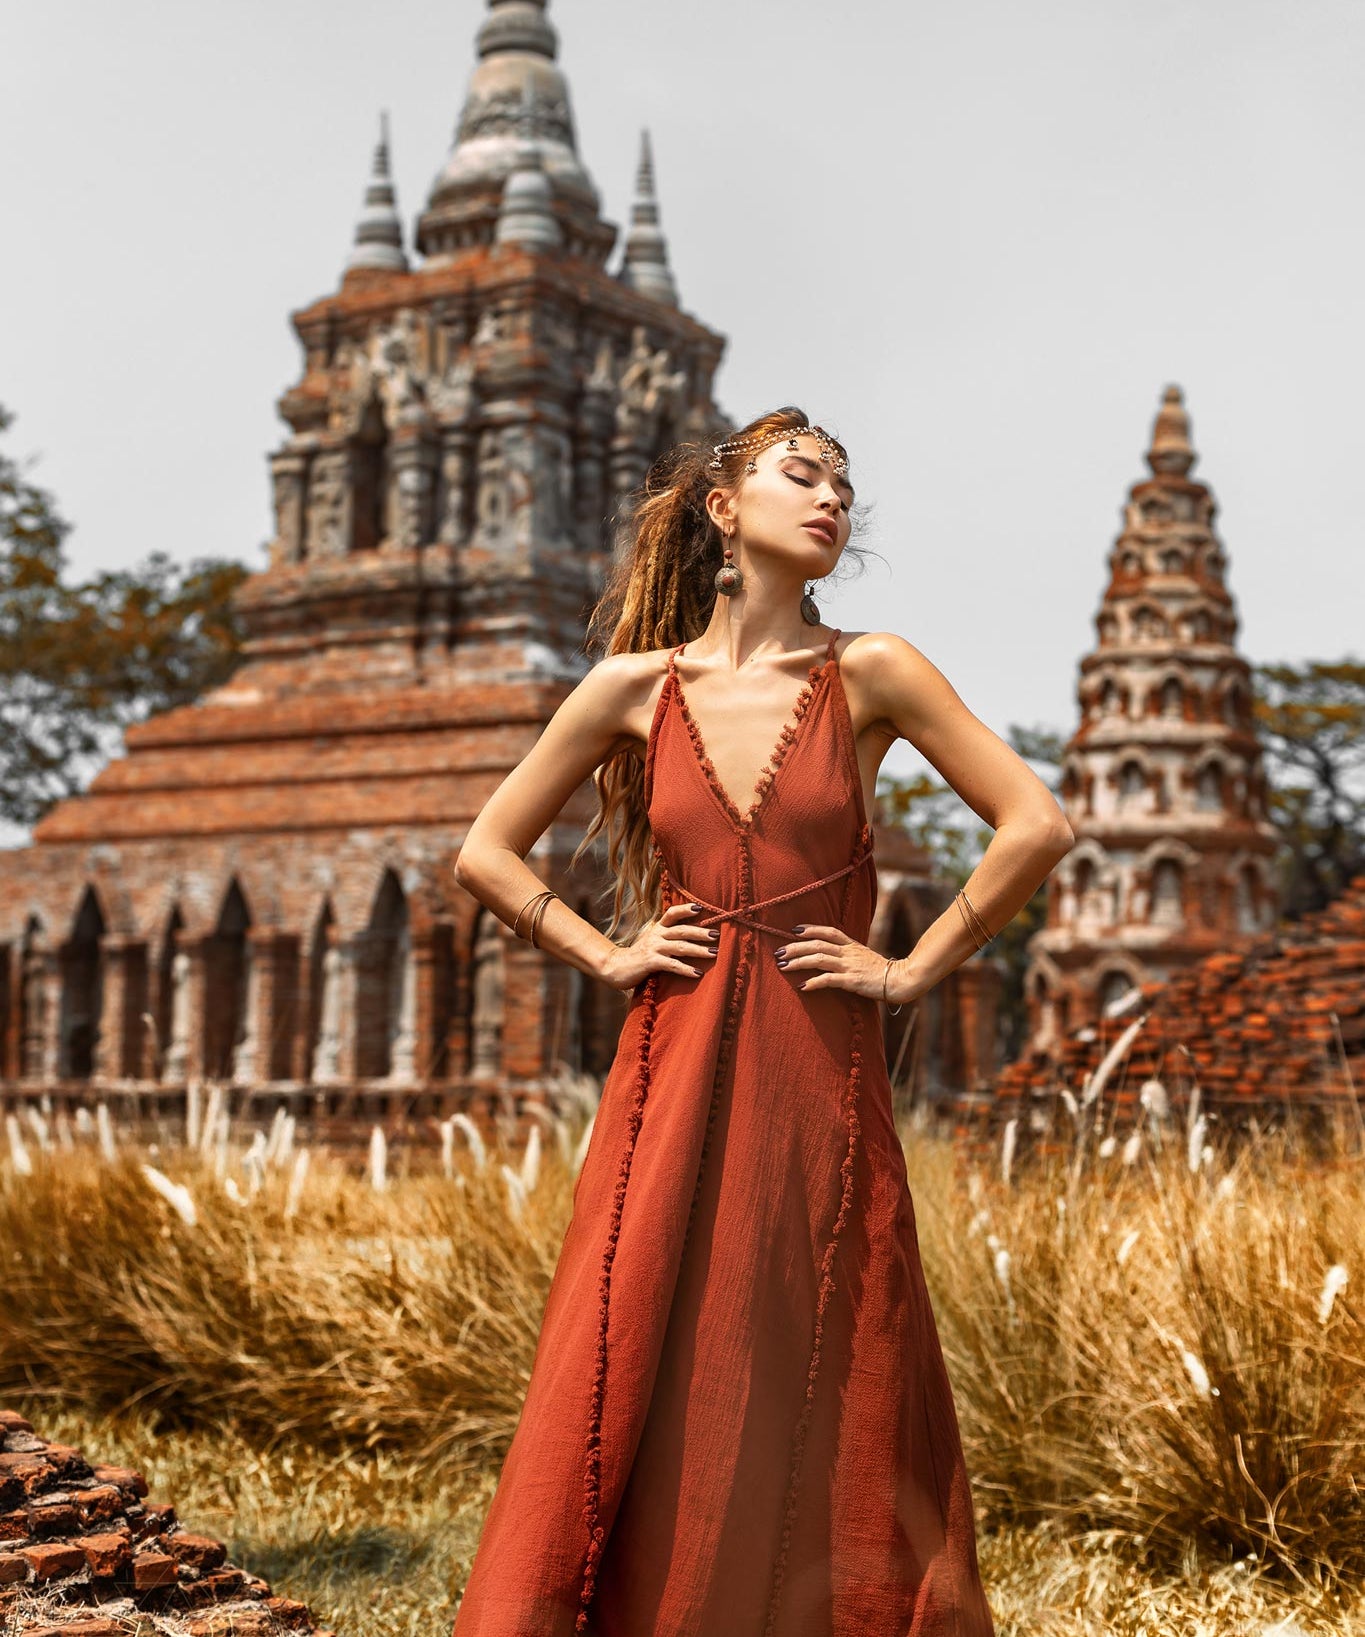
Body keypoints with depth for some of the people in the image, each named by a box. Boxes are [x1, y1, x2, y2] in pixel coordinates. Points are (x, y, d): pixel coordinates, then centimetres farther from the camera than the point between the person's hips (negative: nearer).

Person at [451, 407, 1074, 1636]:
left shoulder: (869, 674, 1)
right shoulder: (635, 688, 5)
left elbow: (1037, 827, -1)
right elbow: (487, 853, 13)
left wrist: (915, 969, -1)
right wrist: (605, 954, 4)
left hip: (818, 1079, -1)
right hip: (676, 1078, 1)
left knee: (823, 1413, 3)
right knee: (644, 1406, 0)